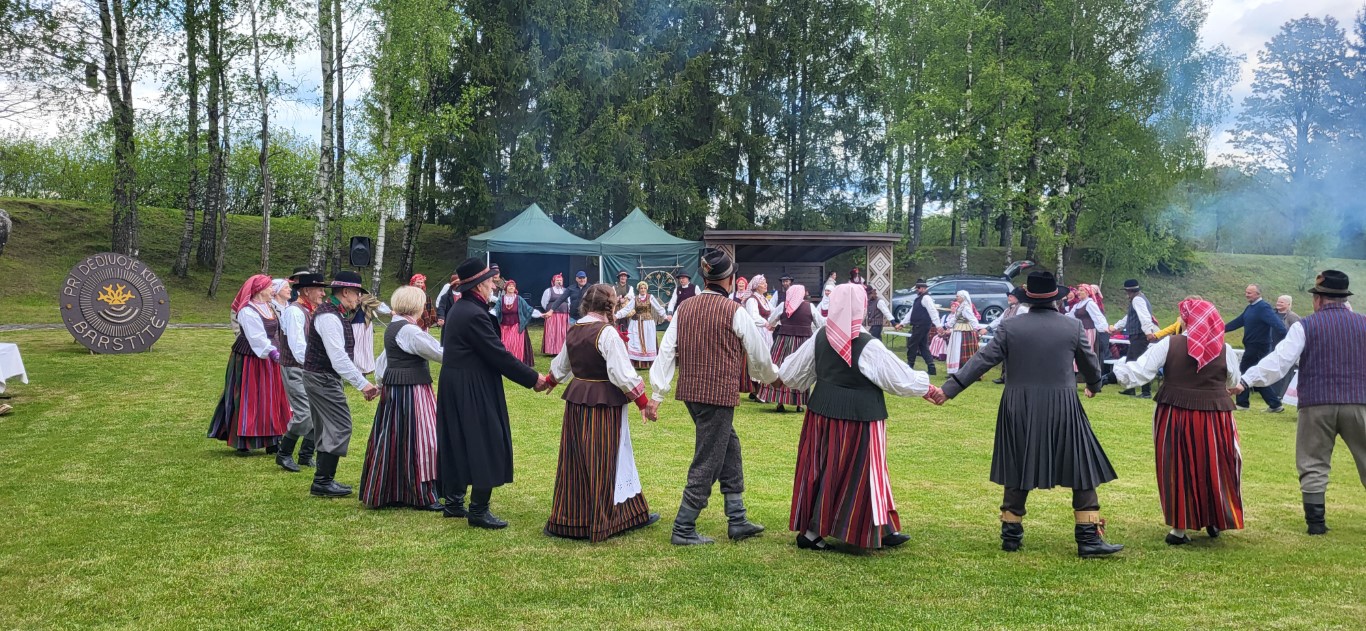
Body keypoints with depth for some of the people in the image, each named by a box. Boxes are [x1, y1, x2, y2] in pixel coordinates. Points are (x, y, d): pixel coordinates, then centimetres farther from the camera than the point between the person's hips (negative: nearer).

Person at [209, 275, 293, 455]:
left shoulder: (268, 307, 11)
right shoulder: (247, 311, -17)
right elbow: (257, 337, -28)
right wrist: (272, 352, -38)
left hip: (267, 360, 9)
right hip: (250, 360, -9)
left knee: (271, 399, 10)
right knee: (248, 399, -3)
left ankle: (270, 441, 17)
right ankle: (242, 442, 4)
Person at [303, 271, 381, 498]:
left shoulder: (331, 313, 14)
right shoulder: (329, 317, -19)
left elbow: (340, 354, 18)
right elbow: (338, 358, -26)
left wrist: (361, 381, 16)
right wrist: (363, 383, -25)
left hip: (320, 379, 11)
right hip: (323, 379, -11)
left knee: (327, 429, 15)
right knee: (339, 427, -9)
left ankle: (324, 480, 22)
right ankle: (322, 482, -5)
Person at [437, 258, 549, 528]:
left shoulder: (459, 309, 10)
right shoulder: (474, 315, -22)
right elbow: (499, 355, -21)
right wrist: (533, 378, -14)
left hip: (454, 387, 10)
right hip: (473, 391, -10)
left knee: (457, 443, 16)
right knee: (485, 445, -3)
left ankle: (453, 502, 26)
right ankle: (478, 511, 1)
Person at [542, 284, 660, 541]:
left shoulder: (574, 331, 7)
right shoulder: (607, 333, -16)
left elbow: (561, 365, 23)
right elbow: (622, 373, -20)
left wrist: (551, 380, 44)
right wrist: (643, 400, -10)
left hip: (576, 402, 7)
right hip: (604, 404, -7)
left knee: (576, 461, 15)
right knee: (602, 462, 3)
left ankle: (566, 518, 25)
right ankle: (599, 523, 12)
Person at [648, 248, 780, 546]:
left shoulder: (685, 308, 5)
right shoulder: (734, 312, -10)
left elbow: (667, 351, 2)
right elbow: (758, 353, 2)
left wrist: (657, 394, 4)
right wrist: (771, 375, 22)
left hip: (691, 392, 7)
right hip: (719, 394, -6)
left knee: (729, 447, 18)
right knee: (707, 462, 2)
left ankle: (737, 521, 23)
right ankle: (683, 530, 7)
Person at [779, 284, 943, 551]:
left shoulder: (820, 338, -1)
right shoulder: (869, 347, -17)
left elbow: (790, 373, 9)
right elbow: (901, 378, -10)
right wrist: (929, 390, 6)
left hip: (823, 412, 6)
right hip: (859, 418, -6)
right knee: (855, 473, 6)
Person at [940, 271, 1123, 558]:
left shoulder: (1010, 327, -3)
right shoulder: (1073, 327, -1)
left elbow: (982, 360, -7)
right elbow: (1089, 363, 14)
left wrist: (950, 388, -5)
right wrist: (1094, 385, 35)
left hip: (1019, 410, 1)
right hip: (1062, 408, -1)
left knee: (1018, 471, 13)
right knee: (1082, 469, 7)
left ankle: (1011, 534, 19)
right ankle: (1088, 537, 6)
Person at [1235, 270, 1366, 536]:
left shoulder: (1306, 326, -2)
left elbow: (1278, 360, -11)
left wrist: (1246, 381, -10)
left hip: (1317, 404, -2)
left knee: (1313, 464, 7)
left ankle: (1316, 521, 6)